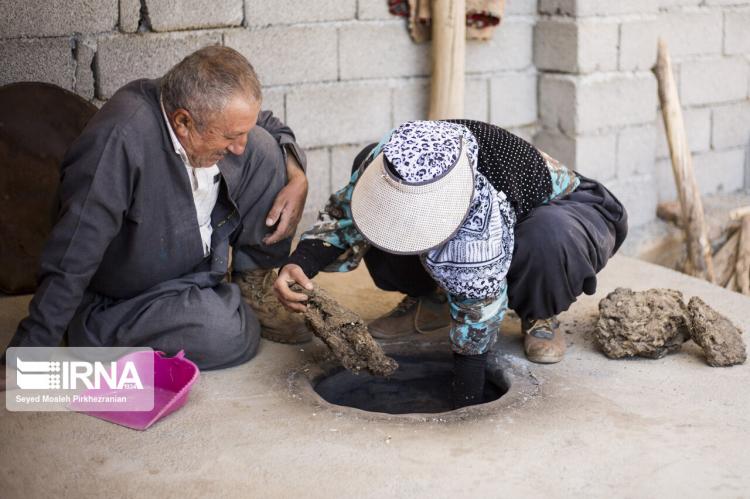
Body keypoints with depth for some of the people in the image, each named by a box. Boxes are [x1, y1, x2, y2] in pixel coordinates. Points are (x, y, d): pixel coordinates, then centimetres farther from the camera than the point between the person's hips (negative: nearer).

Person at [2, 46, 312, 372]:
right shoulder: (120, 139, -36)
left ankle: (254, 292, 6)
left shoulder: (210, 108, -14)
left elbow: (272, 127, 9)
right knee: (233, 336, -31)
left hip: (200, 257, 7)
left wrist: (297, 178, -11)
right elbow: (72, 261, -35)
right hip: (123, 298, -6)